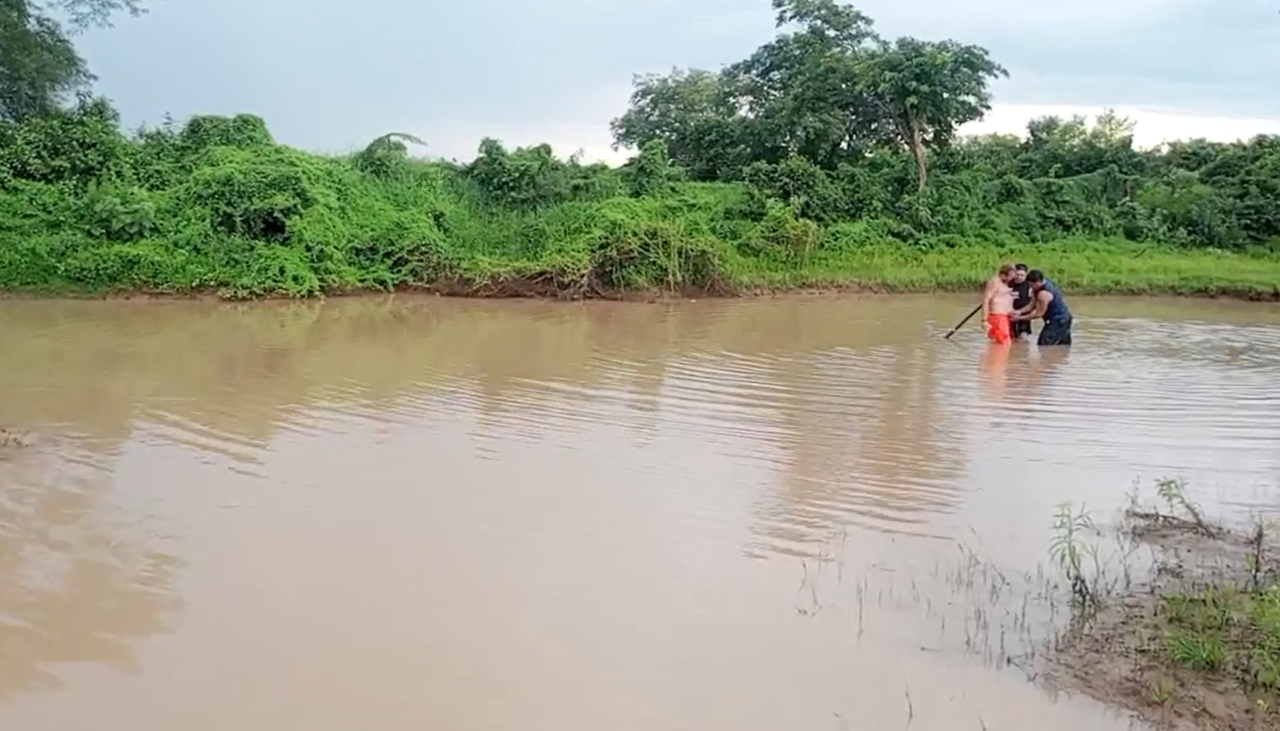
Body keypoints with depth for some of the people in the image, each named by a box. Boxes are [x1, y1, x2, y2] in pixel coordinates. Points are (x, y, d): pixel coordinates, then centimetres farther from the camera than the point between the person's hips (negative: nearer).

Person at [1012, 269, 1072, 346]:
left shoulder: (1044, 294, -28)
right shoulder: (1047, 284, 4)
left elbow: (1038, 314, -20)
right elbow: (1032, 305, 6)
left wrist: (1019, 318, -15)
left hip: (1058, 321, -11)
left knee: (1044, 347, -14)